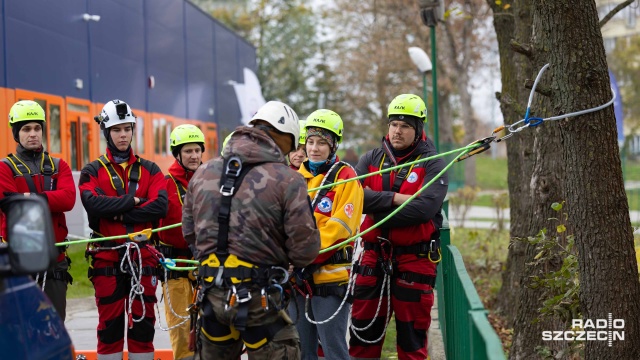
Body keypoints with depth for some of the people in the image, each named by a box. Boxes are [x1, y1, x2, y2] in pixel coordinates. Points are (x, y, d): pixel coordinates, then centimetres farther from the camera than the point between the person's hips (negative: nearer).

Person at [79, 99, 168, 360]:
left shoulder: (150, 170, 10)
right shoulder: (93, 171, 5)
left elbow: (160, 207, -8)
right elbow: (93, 204, -16)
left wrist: (119, 213, -14)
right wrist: (132, 200, -12)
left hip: (143, 257, 2)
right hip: (107, 259, -1)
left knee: (143, 324, 5)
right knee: (110, 325, 3)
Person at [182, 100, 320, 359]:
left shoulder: (203, 172, 7)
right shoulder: (287, 179, -11)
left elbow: (189, 232, 16)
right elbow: (305, 250, -12)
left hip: (211, 294, 6)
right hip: (258, 299, -6)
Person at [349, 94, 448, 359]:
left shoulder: (433, 165, -3)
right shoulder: (372, 159, 8)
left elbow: (426, 207, -18)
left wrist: (378, 210, -14)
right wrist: (395, 198, -16)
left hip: (415, 257, -3)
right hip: (374, 255, 3)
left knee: (412, 333, 4)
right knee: (364, 329, 6)